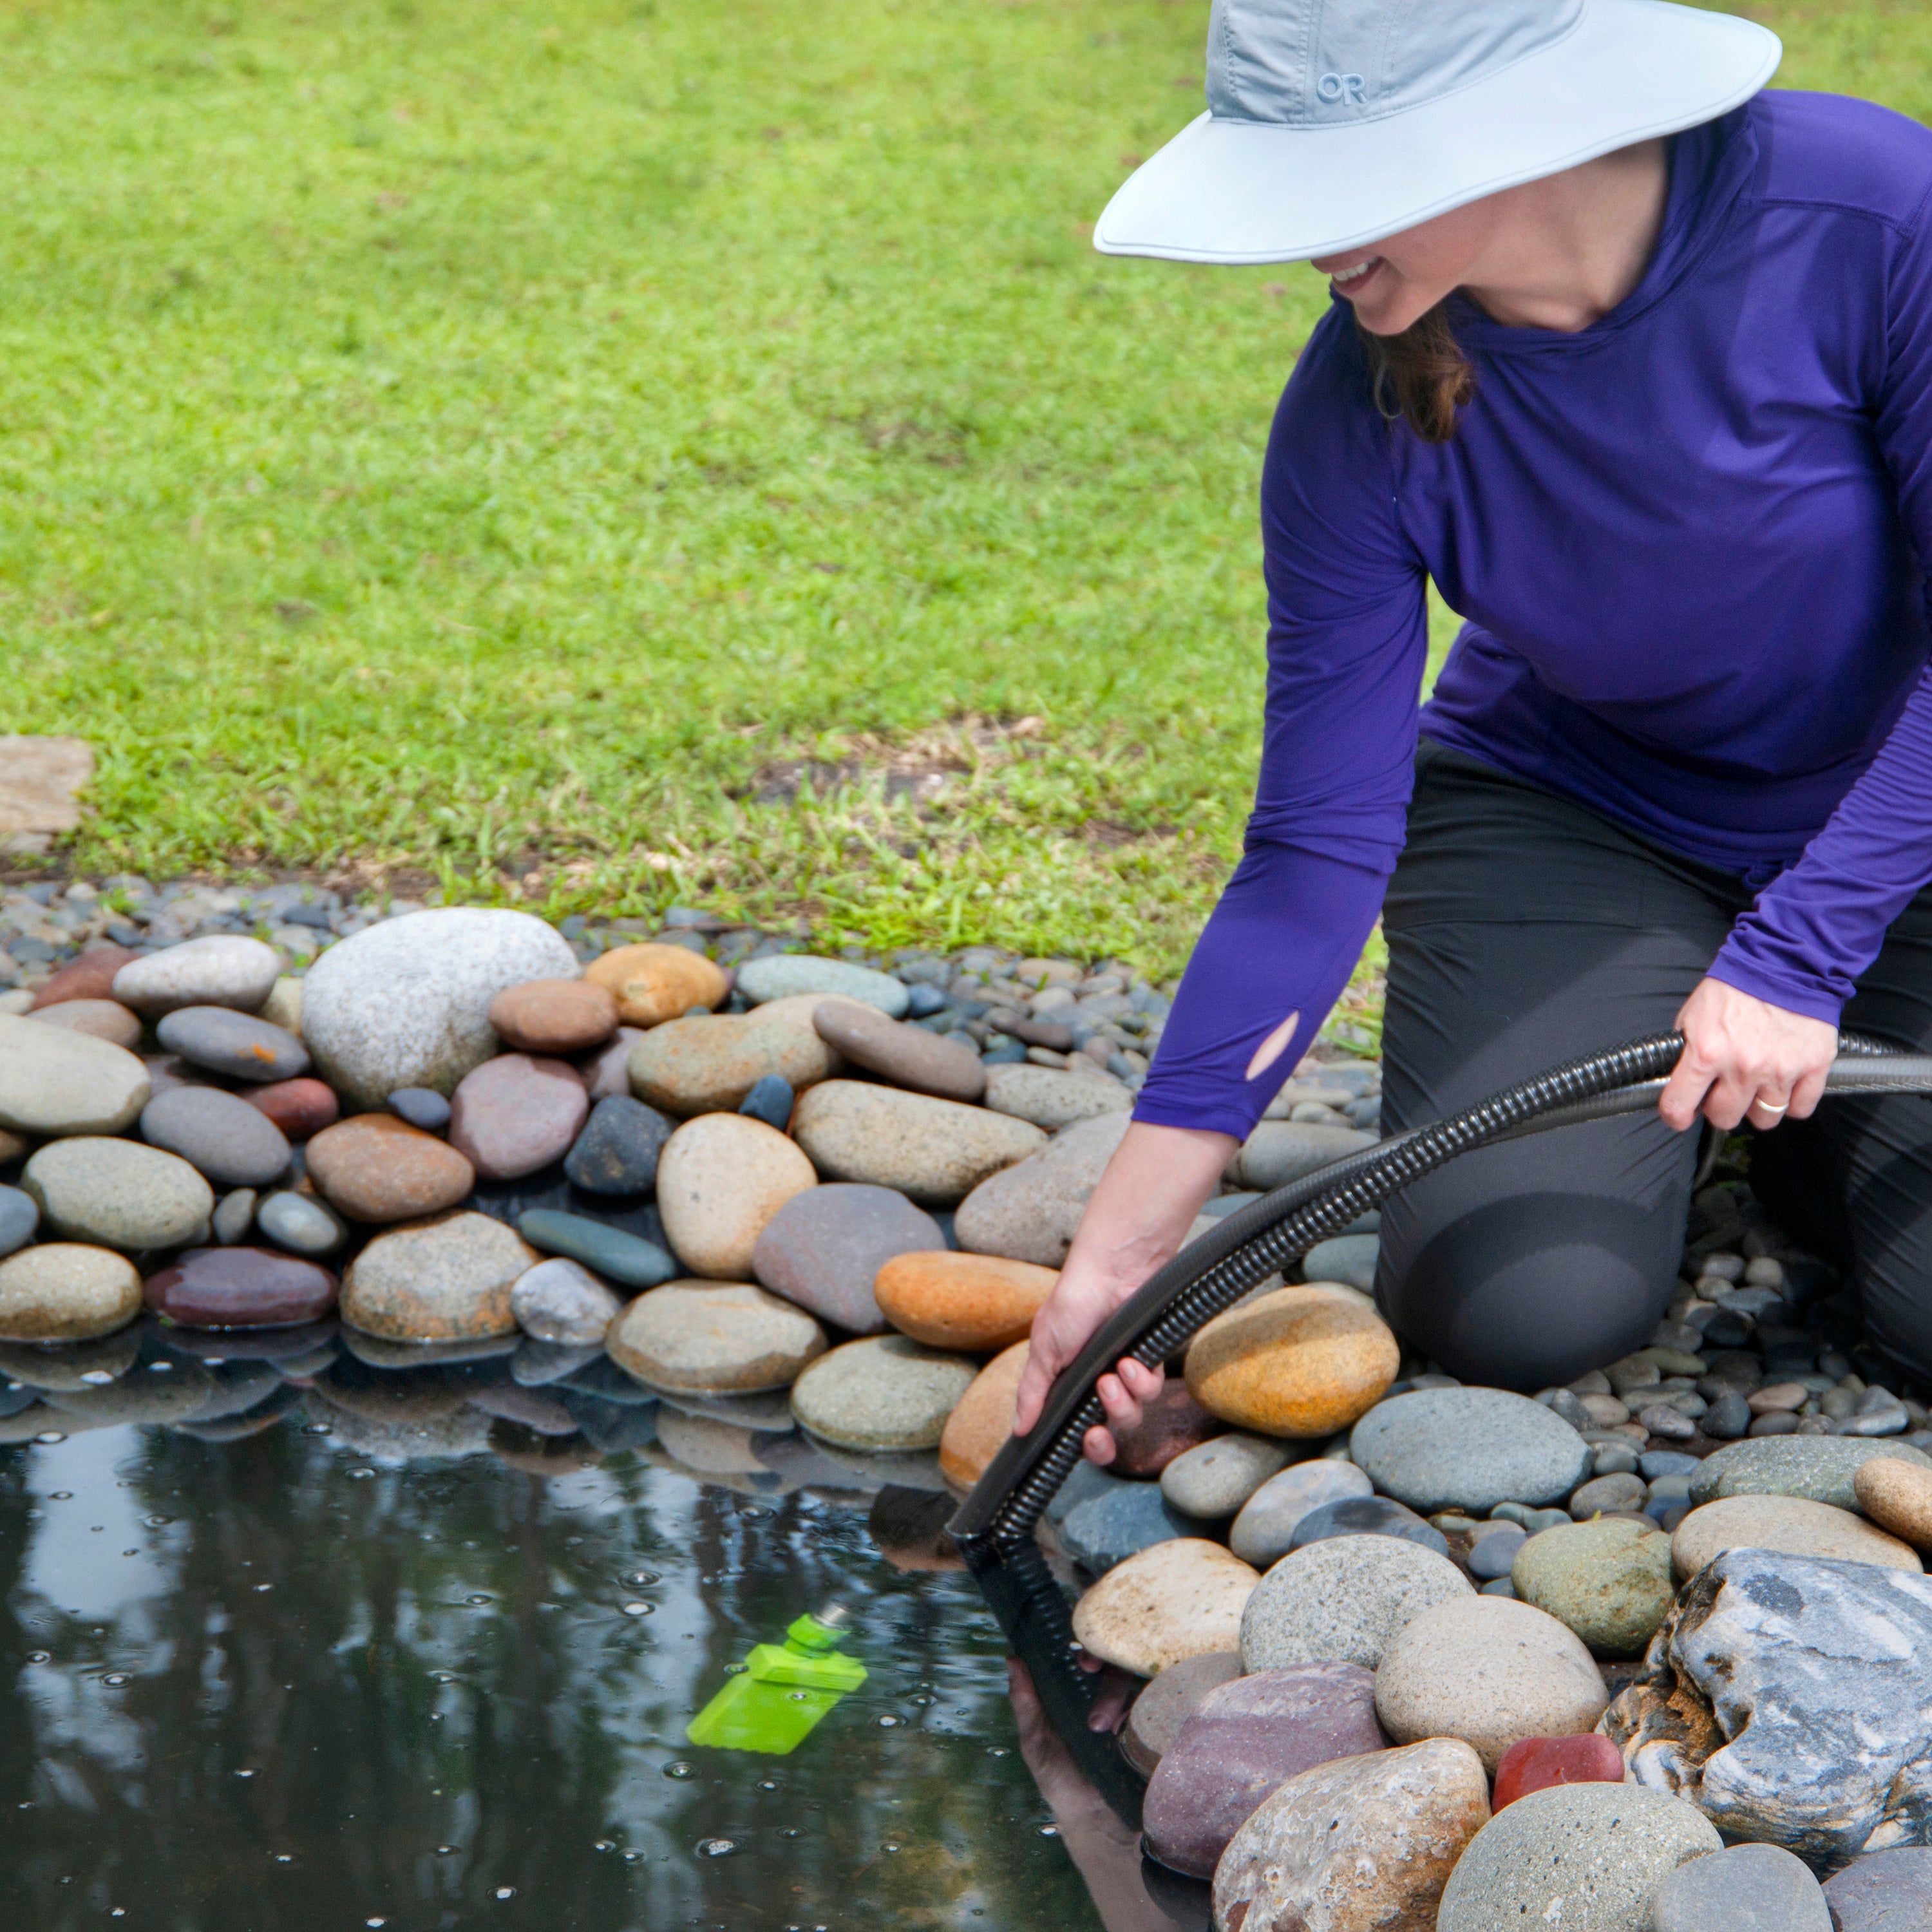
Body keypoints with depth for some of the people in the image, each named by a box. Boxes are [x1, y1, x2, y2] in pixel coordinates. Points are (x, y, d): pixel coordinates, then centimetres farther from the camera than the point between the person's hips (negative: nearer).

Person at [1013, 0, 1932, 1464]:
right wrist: (1122, 1251, -21)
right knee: (1513, 1310, -19)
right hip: (1567, 813, 1)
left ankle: (1781, 1100, 15)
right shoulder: (1361, 413, -22)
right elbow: (1315, 848, -19)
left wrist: (1797, 957, -27)